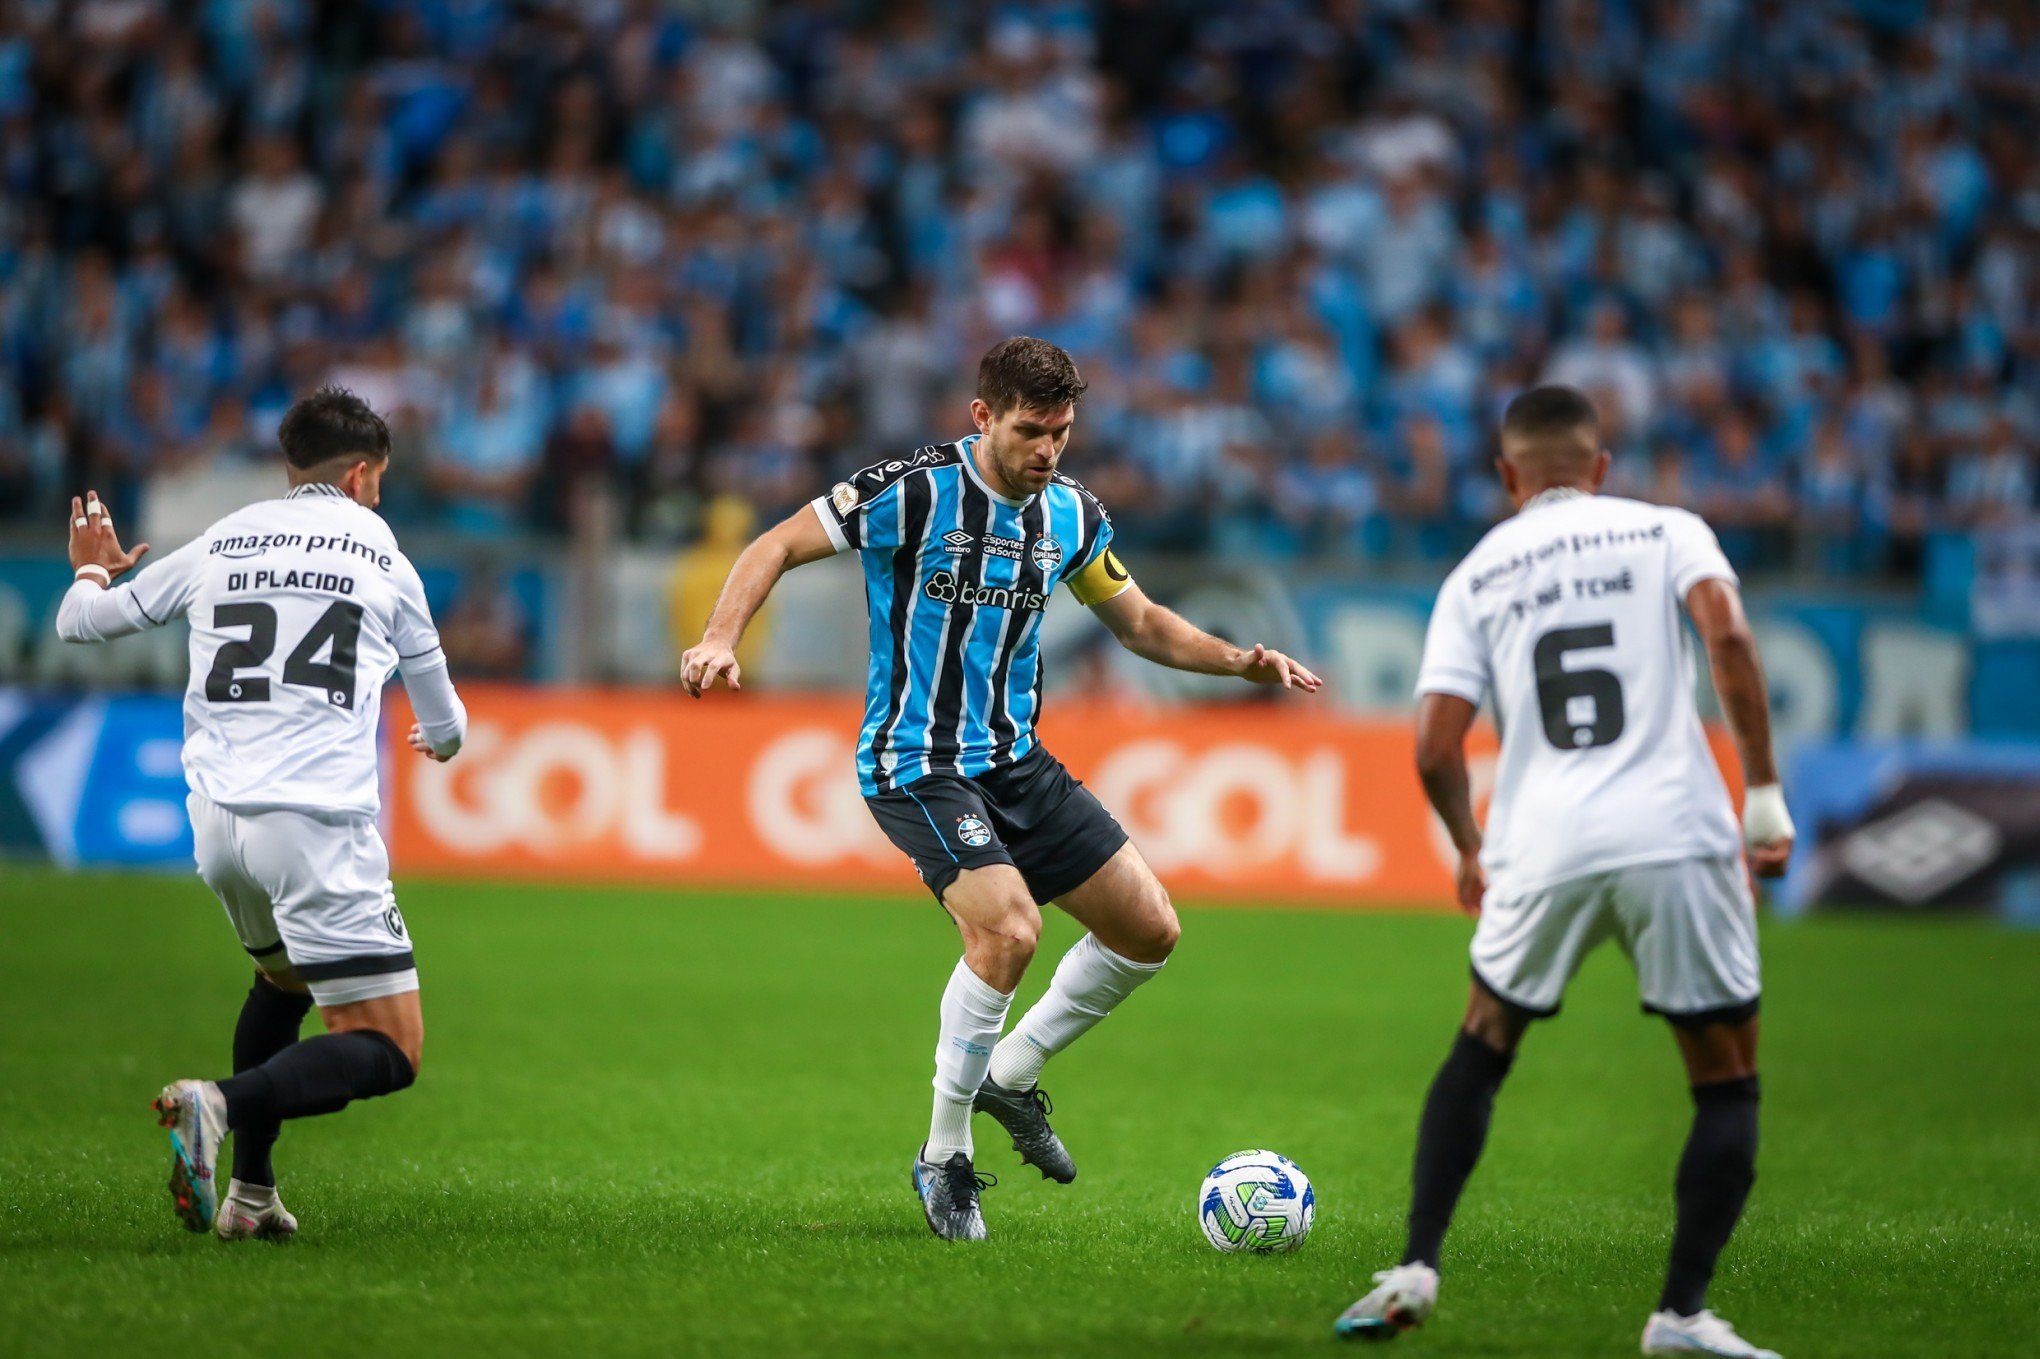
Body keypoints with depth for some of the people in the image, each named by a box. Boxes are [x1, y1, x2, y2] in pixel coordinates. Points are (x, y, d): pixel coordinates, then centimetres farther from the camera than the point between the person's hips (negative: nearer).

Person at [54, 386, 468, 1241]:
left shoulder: (217, 546, 15)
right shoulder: (383, 558, 10)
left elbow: (82, 622, 25)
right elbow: (442, 720, 24)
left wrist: (92, 571, 48)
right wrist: (443, 739, 49)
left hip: (217, 820, 5)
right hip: (318, 826, -5)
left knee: (283, 977, 32)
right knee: (389, 1050, -4)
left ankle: (249, 1191, 21)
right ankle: (225, 1105, -29)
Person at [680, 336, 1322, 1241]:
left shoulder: (1071, 515, 4)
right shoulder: (912, 491, -14)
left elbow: (1139, 624, 18)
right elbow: (778, 547, -10)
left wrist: (1238, 660, 2)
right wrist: (721, 640, -26)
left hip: (1014, 760, 7)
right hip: (914, 762, -7)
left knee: (1149, 930, 3)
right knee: (1008, 928, -27)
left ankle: (1010, 1073, 23)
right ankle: (944, 1158, -11)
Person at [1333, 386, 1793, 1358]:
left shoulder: (1475, 576, 14)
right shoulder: (1667, 532, 10)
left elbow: (1435, 748, 6)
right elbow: (1727, 636, -10)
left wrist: (1469, 850, 25)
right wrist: (1764, 795, -6)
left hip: (1542, 850, 2)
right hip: (1674, 836, -2)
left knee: (1477, 1057, 23)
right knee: (1728, 1086, 10)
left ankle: (1416, 1268, 14)